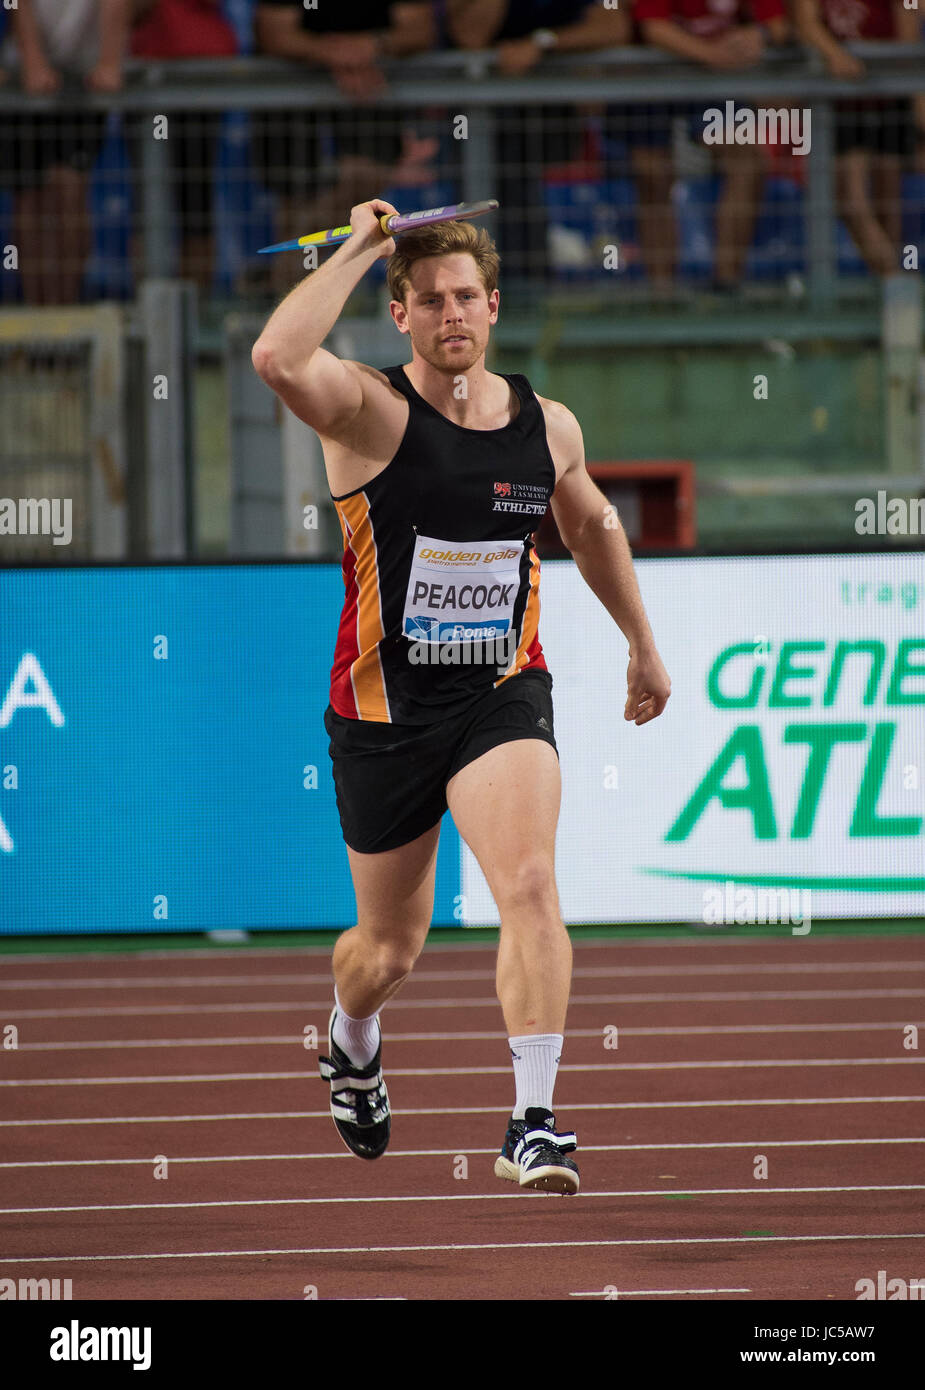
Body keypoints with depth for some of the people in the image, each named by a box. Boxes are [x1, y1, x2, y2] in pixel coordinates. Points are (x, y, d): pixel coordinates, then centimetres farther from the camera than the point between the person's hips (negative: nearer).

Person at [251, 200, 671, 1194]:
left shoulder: (548, 427, 1)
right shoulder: (372, 413, -12)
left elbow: (594, 527, 23)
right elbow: (276, 358, -34)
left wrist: (643, 645, 32)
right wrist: (358, 251, -24)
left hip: (503, 694, 1)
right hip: (383, 708, -1)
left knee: (530, 886, -24)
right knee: (392, 946, 14)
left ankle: (535, 1124, -24)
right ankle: (351, 1046, 50)